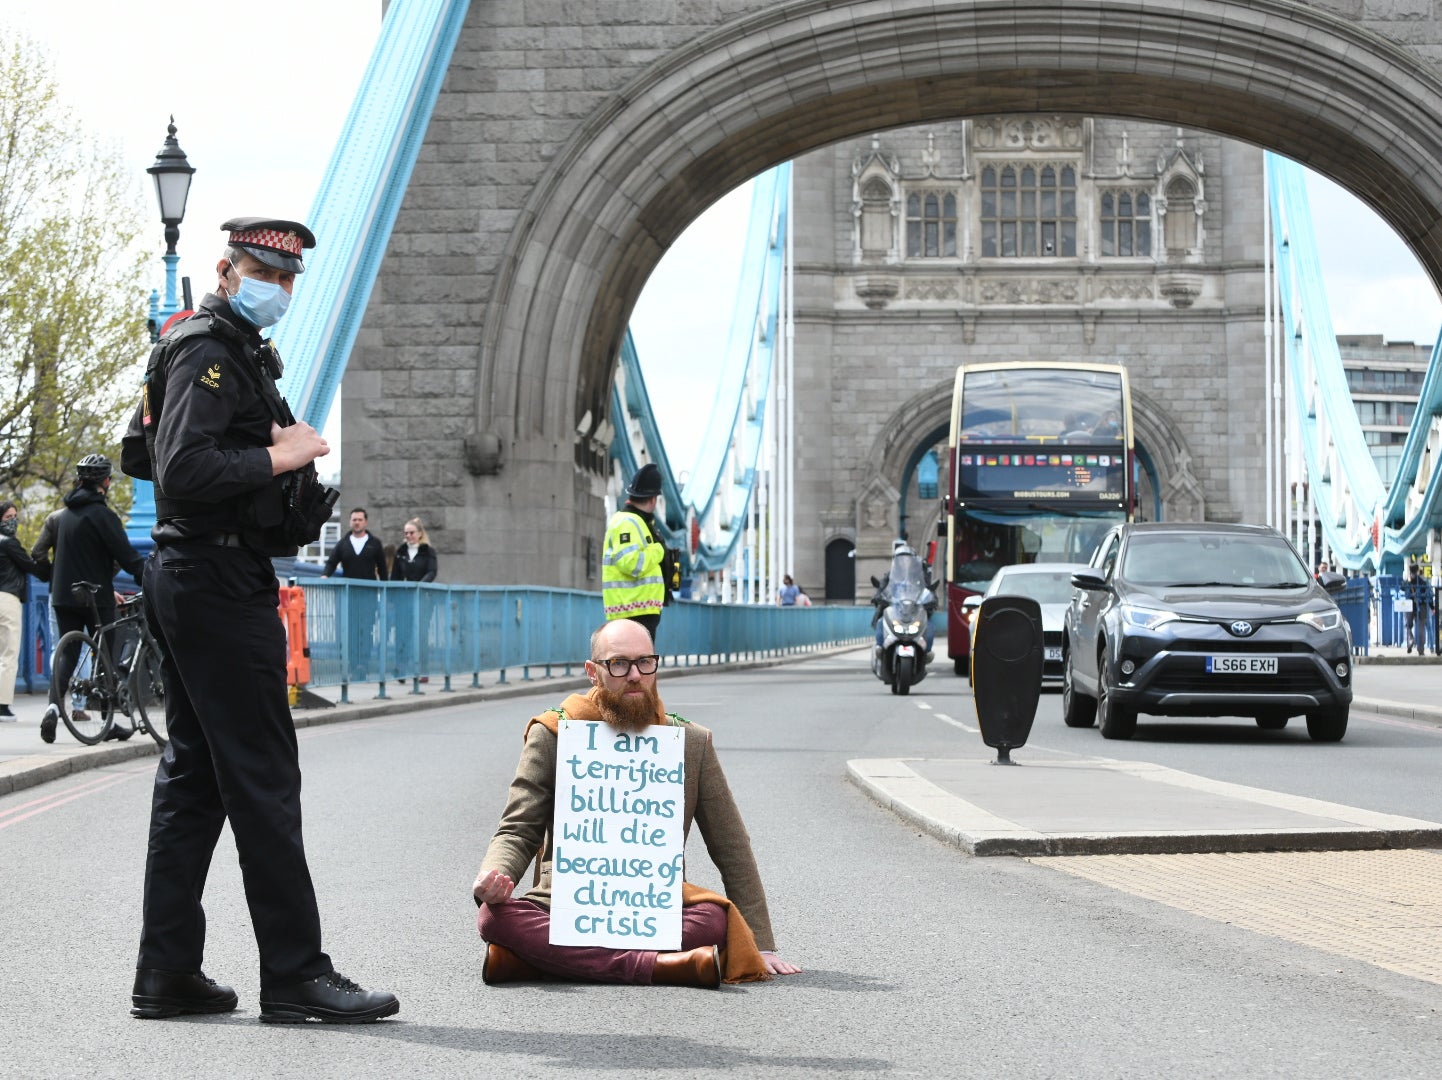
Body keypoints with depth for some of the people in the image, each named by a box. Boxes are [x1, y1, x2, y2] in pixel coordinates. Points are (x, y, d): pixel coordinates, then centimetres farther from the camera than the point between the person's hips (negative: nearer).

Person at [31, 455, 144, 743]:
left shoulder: (62, 515, 11)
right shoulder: (103, 515, -11)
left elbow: (39, 556, 16)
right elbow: (127, 557, -17)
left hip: (63, 597, 6)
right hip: (96, 599, -6)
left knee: (66, 653, 7)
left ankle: (53, 705, -16)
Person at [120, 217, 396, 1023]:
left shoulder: (233, 351, 20)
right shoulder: (209, 351, -12)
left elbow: (143, 455, 26)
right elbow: (183, 471, -24)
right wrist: (277, 456, -15)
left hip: (189, 584, 11)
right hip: (221, 583, -11)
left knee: (193, 775, 11)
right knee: (263, 778, -9)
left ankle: (168, 973, 13)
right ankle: (297, 976, -7)